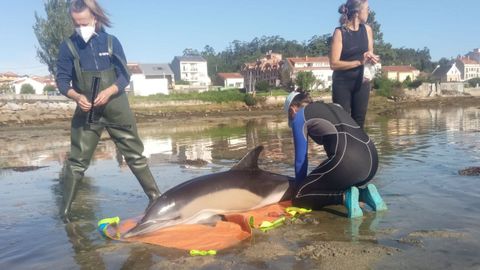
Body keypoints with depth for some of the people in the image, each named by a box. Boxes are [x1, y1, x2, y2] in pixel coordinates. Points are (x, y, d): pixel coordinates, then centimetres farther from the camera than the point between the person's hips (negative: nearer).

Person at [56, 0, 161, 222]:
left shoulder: (111, 42, 2)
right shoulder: (68, 46, 1)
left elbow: (125, 76, 0)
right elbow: (62, 80, -1)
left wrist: (109, 91, -19)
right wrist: (77, 96, -21)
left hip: (117, 108, 1)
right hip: (87, 112, 0)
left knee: (135, 154, 6)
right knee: (77, 160, 1)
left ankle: (156, 197, 15)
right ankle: (65, 209, 12)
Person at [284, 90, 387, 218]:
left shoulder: (300, 116, 13)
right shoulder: (335, 106, 32)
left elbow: (301, 158, 14)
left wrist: (299, 186, 29)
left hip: (347, 160, -7)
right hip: (371, 159, 7)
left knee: (298, 197, 10)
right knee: (329, 186, 33)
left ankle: (345, 196, -8)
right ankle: (364, 194, 8)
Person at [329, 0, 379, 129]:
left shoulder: (367, 29, 3)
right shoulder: (340, 32, -12)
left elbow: (370, 54, 11)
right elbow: (334, 64, -18)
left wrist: (371, 58, -13)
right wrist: (359, 62, -24)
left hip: (361, 82, 5)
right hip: (342, 83, -5)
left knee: (359, 121, 7)